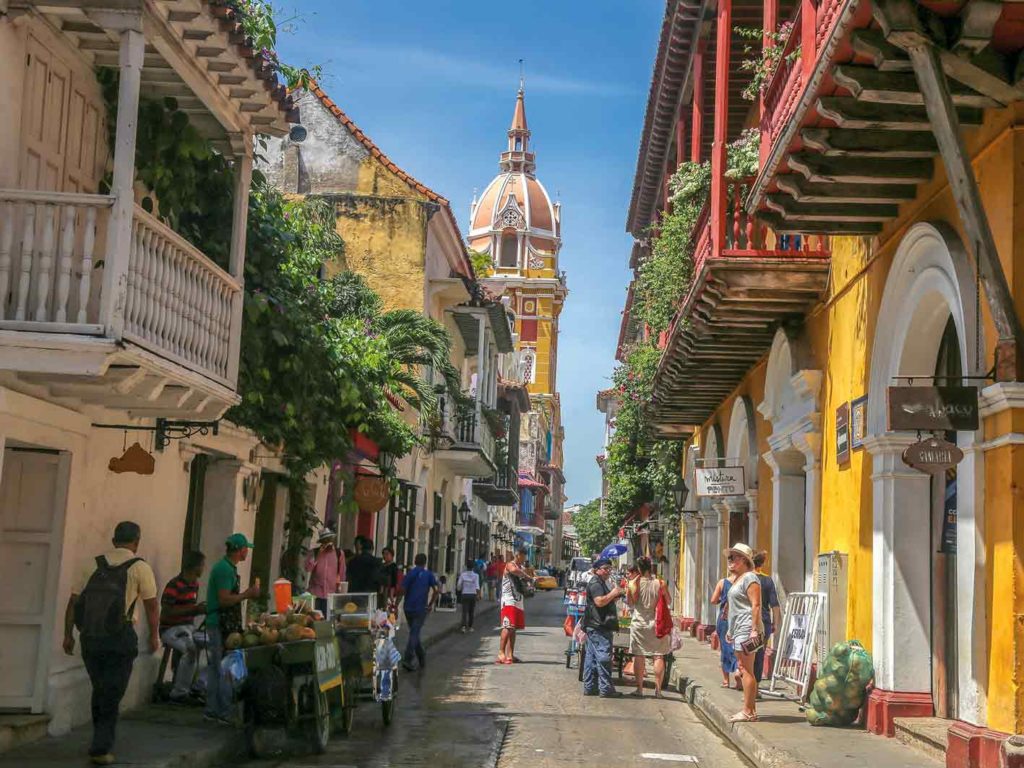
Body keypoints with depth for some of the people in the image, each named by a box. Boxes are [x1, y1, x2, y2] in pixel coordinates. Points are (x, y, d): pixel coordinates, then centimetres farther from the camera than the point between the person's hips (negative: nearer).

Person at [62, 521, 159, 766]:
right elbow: (152, 606, -4)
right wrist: (154, 636, 8)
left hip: (90, 637, 4)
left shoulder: (94, 565, 8)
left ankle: (101, 742, 30)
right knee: (112, 696, 4)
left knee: (99, 691, 20)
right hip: (119, 638, -4)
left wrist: (68, 634, 12)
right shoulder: (140, 567, -3)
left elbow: (73, 601, 7)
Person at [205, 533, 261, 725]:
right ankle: (225, 713, -3)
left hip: (216, 625, 11)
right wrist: (247, 594, -15)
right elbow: (224, 600, -22)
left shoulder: (225, 567, 16)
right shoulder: (225, 569, -16)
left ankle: (212, 710, 19)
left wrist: (247, 594, 17)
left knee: (215, 668, 13)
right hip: (222, 626, -11)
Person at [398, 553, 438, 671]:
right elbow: (436, 590, -8)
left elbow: (402, 590, -6)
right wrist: (431, 604, 3)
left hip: (408, 608, 2)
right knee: (414, 634, -5)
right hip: (421, 608, -2)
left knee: (414, 633, 16)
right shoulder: (429, 575, 1)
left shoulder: (410, 574, 2)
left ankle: (422, 659, 23)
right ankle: (407, 660, -19)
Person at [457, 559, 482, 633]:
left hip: (464, 595, 0)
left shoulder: (462, 574, -2)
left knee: (465, 611, -4)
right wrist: (478, 595, -18)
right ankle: (469, 627, 22)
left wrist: (459, 590, 20)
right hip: (473, 595, 0)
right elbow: (477, 586, -15)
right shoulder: (476, 575, -5)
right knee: (471, 612, 14)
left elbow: (459, 585, 0)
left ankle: (463, 626, -22)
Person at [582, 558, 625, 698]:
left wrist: (616, 595, 15)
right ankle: (606, 688, -9)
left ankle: (589, 687, 14)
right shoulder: (595, 583, -12)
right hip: (598, 627, -11)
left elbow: (607, 601, 31)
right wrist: (613, 593, -14)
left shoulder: (601, 583, 23)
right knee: (604, 656, -10)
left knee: (591, 656, 11)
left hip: (594, 626, 11)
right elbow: (600, 601, -25)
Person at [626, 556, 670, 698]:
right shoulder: (660, 583, -7)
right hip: (656, 624, 0)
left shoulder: (633, 584, -9)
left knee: (639, 656, 6)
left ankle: (639, 689, 6)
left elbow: (630, 602, 1)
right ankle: (658, 689, 6)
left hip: (639, 624, 0)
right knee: (658, 656, 6)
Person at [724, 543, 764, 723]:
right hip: (738, 630, 10)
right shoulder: (737, 579, 21)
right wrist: (731, 629, 26)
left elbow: (756, 605, -17)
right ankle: (751, 708, 13)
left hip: (747, 629, -10)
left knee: (747, 670, -10)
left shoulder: (749, 578, -10)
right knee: (744, 669, 10)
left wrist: (754, 629, -23)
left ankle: (748, 711, -9)